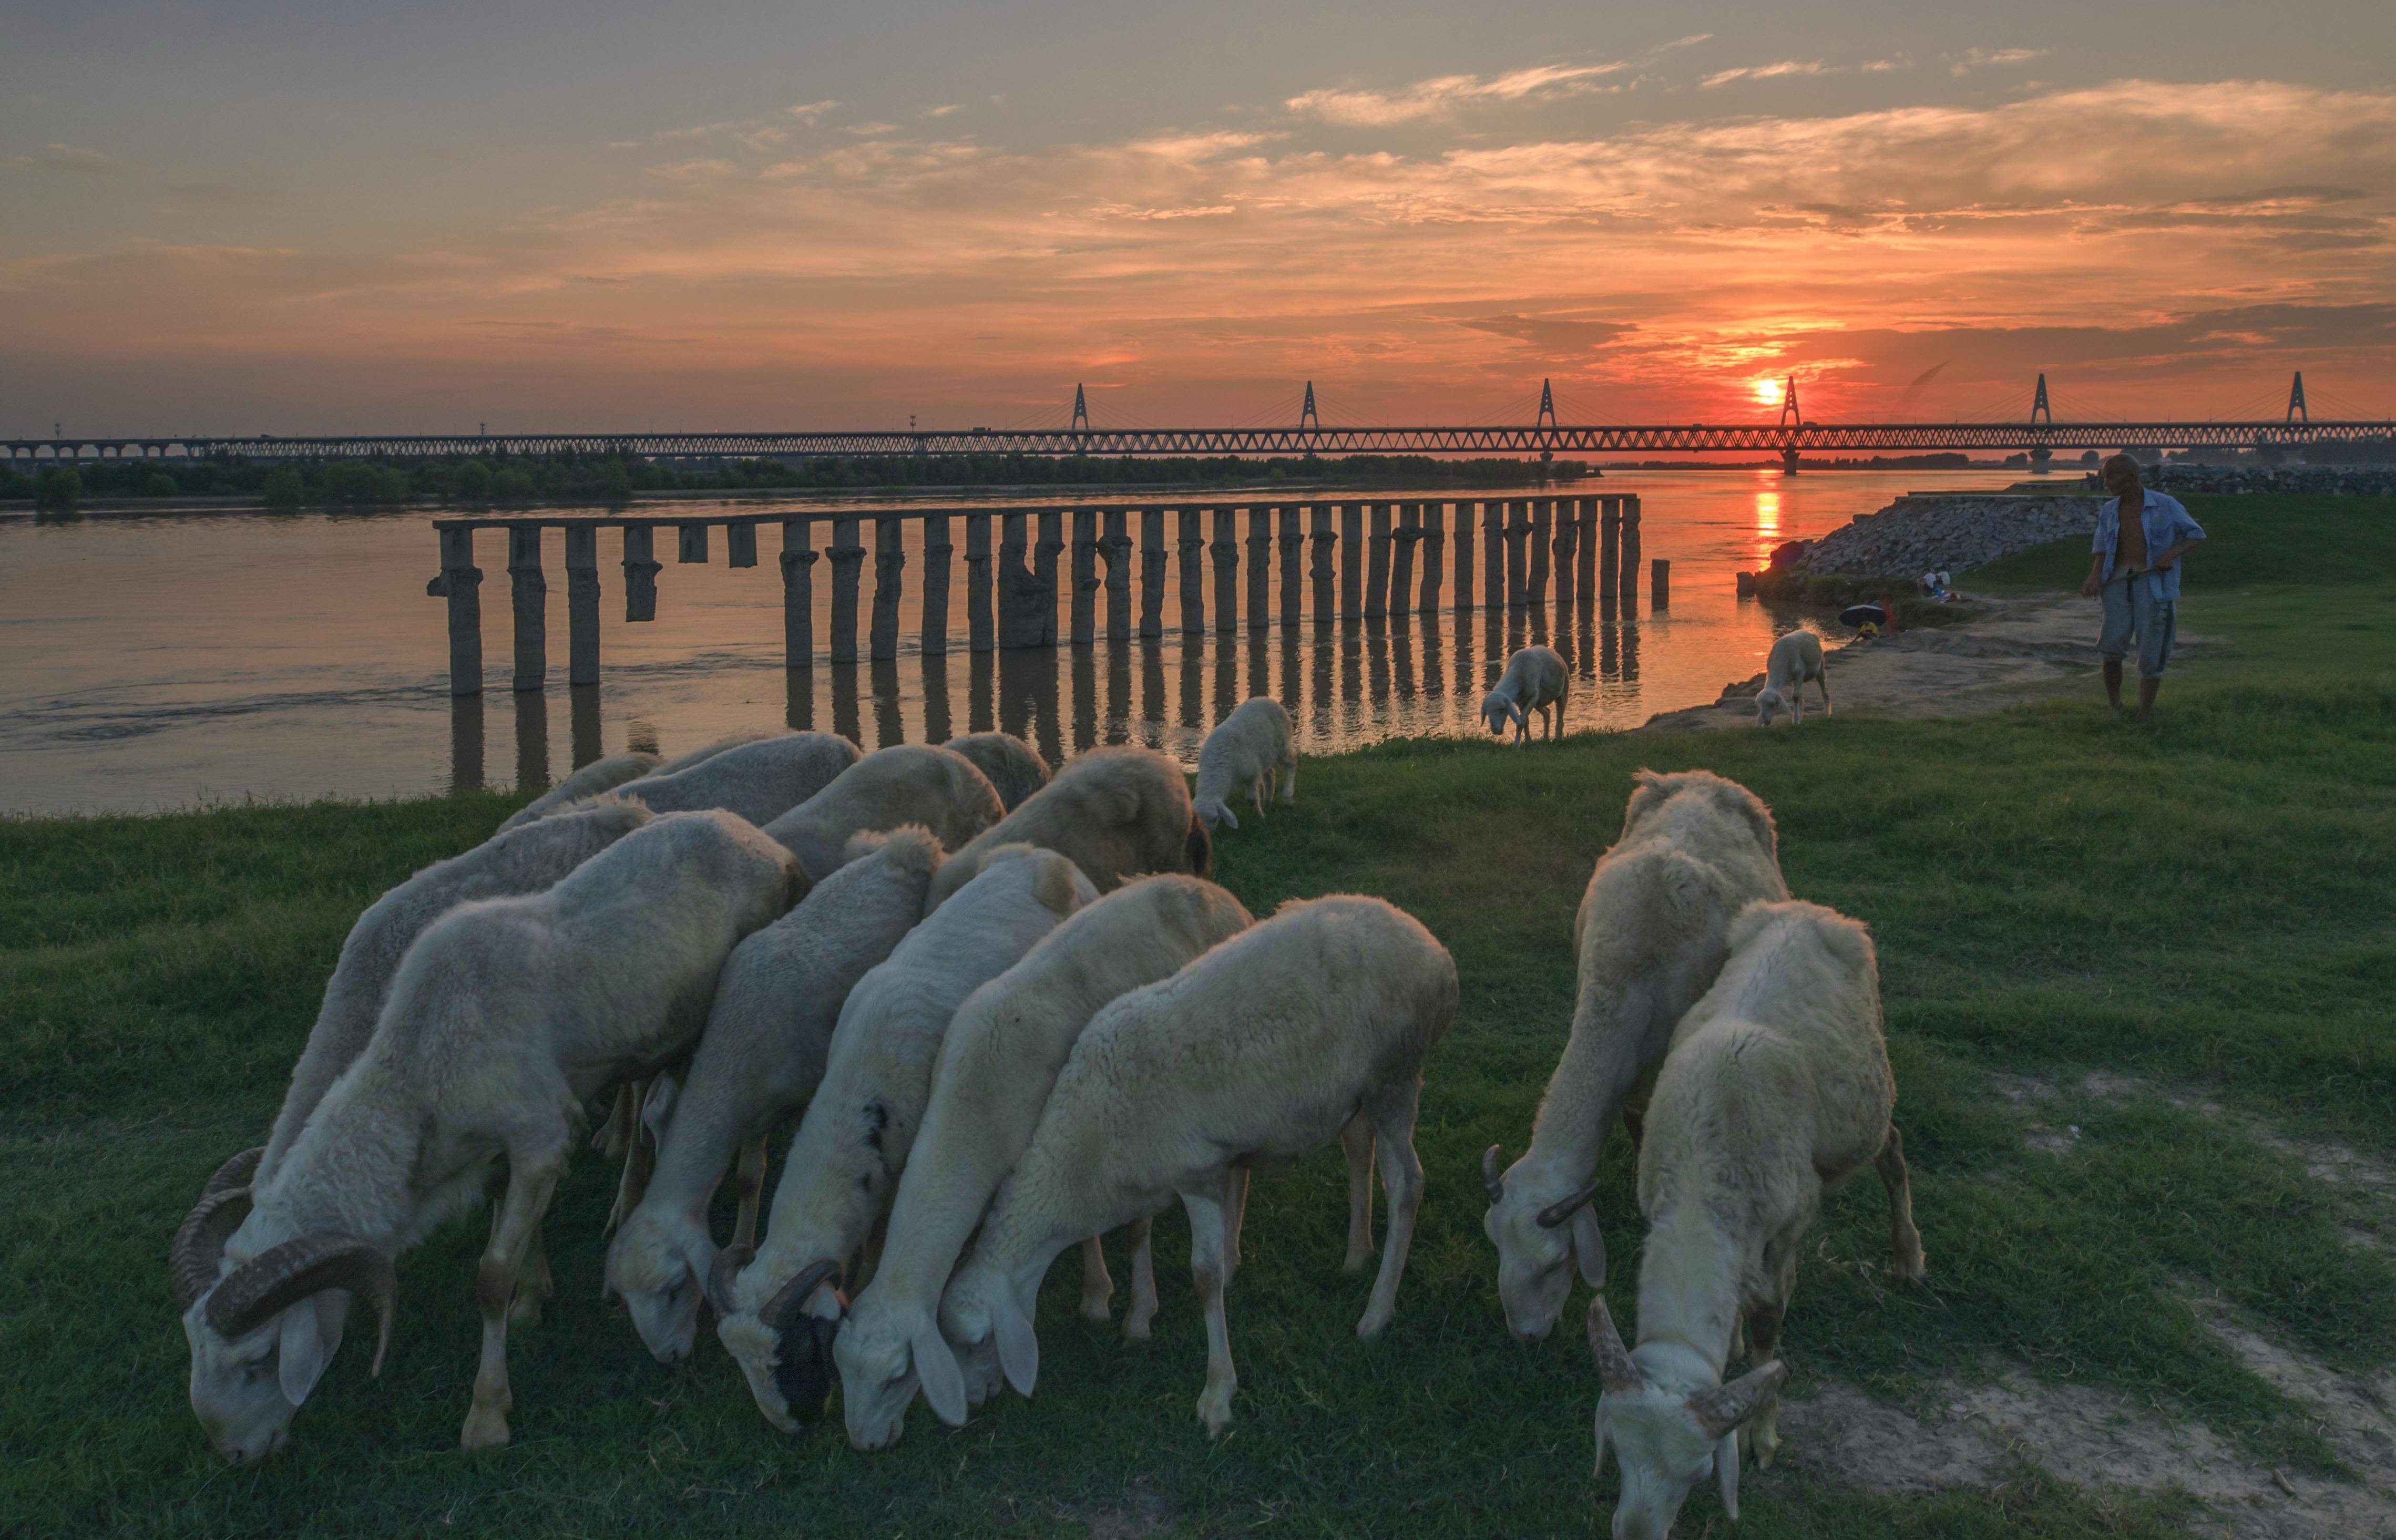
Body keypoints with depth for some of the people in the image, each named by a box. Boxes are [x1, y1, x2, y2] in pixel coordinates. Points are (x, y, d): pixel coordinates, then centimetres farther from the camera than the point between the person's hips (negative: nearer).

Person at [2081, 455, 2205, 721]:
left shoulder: (2165, 506, 0)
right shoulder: (2109, 512, 10)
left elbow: (2196, 535, 8)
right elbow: (2102, 553, 8)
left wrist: (2174, 552, -11)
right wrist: (2094, 579, -11)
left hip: (2154, 584, -2)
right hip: (2119, 582, 2)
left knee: (2151, 658, -3)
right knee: (2112, 648, -17)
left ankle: (2142, 721, 8)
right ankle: (2115, 709, 0)